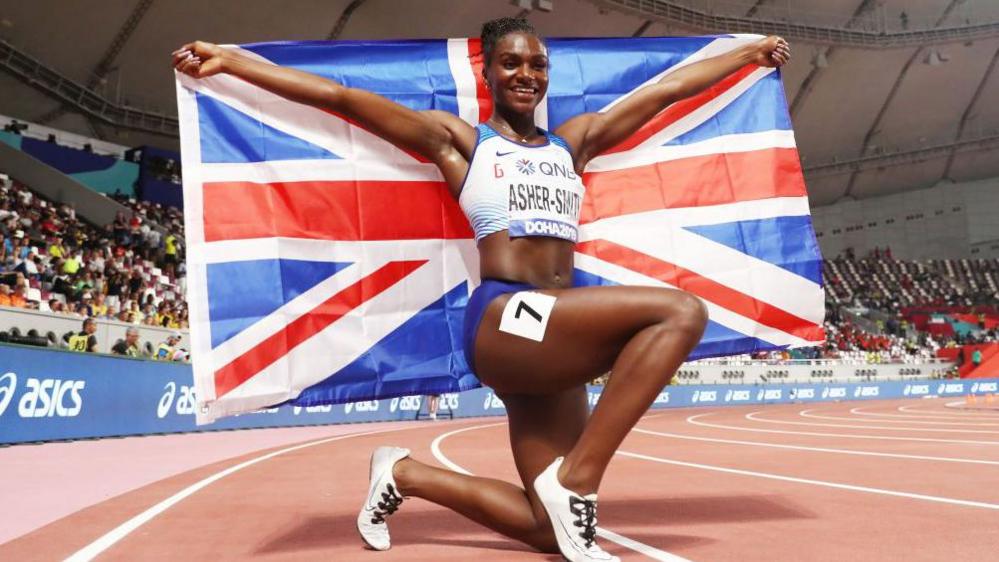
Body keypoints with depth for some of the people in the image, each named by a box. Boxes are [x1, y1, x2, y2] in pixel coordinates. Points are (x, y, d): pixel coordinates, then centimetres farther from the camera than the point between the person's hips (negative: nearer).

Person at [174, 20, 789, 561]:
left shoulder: (573, 141, 22)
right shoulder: (458, 140, 9)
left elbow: (669, 87, 28)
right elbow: (341, 97, 5)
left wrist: (753, 52, 38)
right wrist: (228, 60, 3)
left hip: (557, 339, 6)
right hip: (503, 320, -6)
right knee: (681, 312, -24)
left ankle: (405, 475, 21)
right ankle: (575, 481, -18)